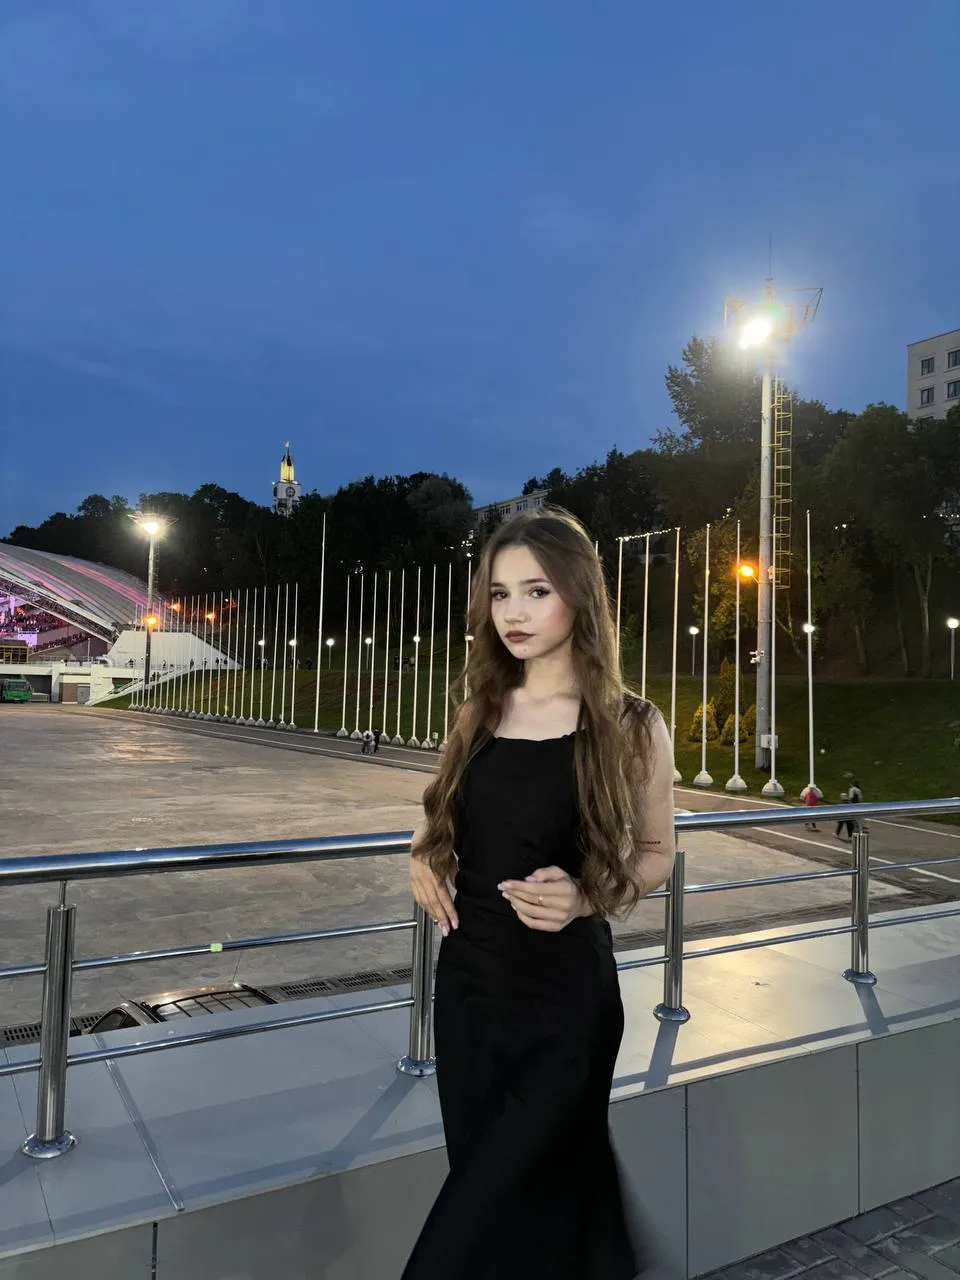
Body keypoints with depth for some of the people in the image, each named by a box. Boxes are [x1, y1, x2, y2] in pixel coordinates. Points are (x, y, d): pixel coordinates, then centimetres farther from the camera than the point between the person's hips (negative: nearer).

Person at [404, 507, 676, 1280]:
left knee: (482, 1217, 8)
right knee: (488, 1181, 20)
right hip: (467, 981, 5)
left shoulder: (630, 726, -11)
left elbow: (656, 854, -1)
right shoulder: (481, 713, 1)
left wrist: (585, 897, -20)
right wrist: (423, 856, -4)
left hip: (564, 993, -4)